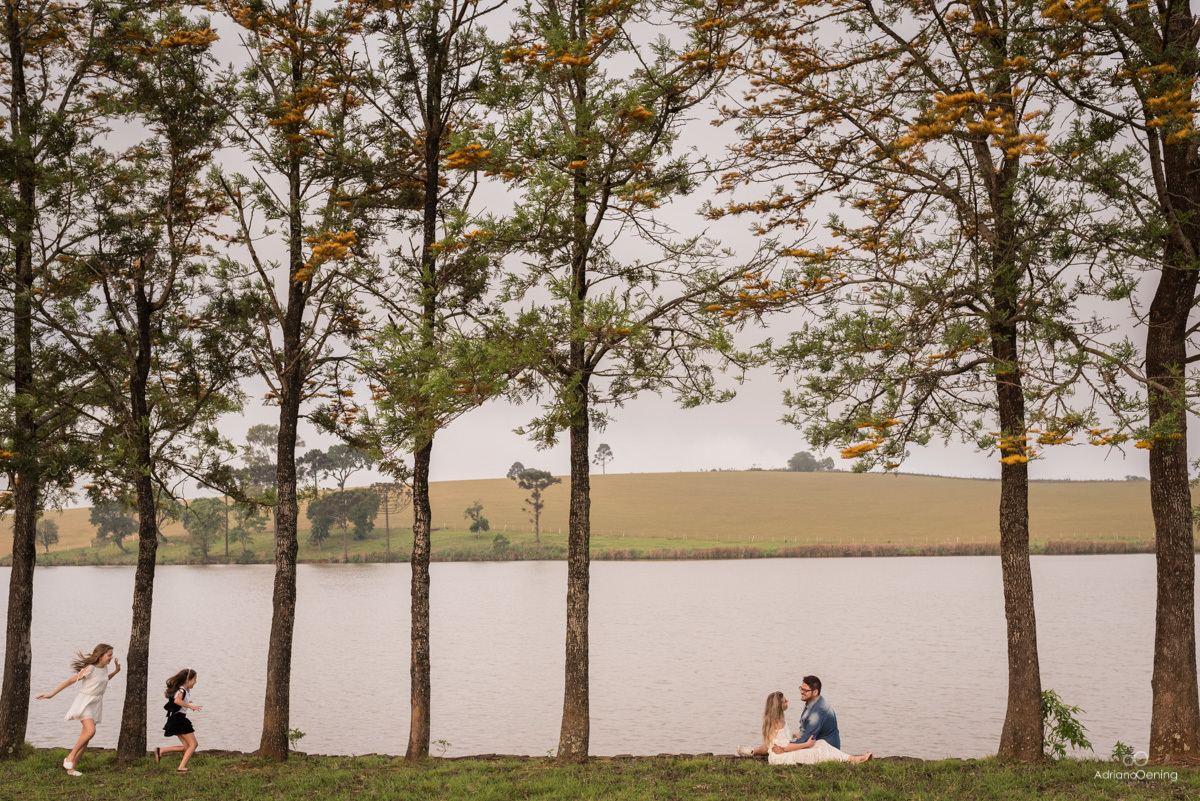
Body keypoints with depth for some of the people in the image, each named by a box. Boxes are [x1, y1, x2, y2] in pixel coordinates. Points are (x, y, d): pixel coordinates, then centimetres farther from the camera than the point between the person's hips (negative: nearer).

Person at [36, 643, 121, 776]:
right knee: (90, 731, -27)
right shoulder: (90, 669, -17)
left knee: (85, 739, 4)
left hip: (96, 705, 7)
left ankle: (71, 768, 10)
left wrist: (116, 671, 14)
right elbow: (70, 681, -11)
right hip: (84, 703, -7)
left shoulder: (104, 668, 5)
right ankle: (70, 757, -13)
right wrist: (52, 694, -9)